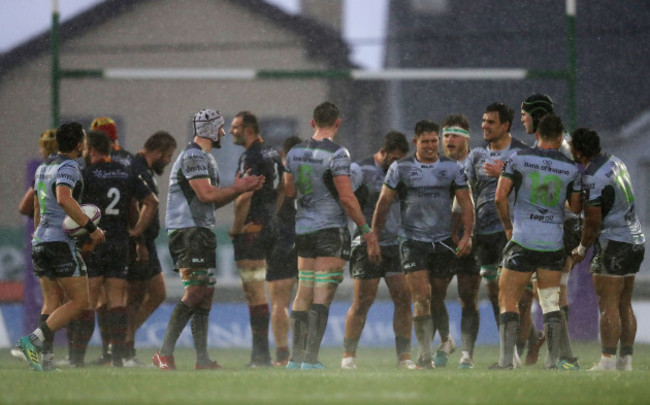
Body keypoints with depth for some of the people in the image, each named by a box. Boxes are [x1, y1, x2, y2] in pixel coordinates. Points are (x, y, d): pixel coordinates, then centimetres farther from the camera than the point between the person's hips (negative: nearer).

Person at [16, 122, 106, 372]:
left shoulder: (43, 168, 17)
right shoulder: (68, 167, -10)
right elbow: (64, 199, -28)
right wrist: (91, 228, -24)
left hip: (40, 240, 9)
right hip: (62, 242, -9)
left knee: (51, 302, 9)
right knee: (80, 301, -4)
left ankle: (45, 359, -3)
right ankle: (34, 341, -17)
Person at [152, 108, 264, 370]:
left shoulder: (205, 158, 23)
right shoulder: (193, 157, -11)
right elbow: (206, 194, -19)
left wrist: (239, 189, 11)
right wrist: (237, 189, -6)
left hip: (202, 231, 11)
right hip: (188, 230, -11)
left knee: (206, 293, 7)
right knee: (195, 292, -16)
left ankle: (202, 359, 7)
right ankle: (165, 353, -17)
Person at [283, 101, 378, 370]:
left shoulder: (295, 152, 7)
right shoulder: (337, 154, -12)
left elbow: (289, 192, 16)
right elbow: (347, 198, -15)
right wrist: (366, 229, -7)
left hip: (303, 228, 6)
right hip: (331, 230, -6)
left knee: (303, 295, 11)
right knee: (322, 296, -6)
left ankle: (295, 358, 12)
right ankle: (311, 359, -10)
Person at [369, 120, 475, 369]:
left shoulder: (452, 168, 6)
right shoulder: (400, 169, 4)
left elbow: (466, 204, 6)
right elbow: (383, 203, 7)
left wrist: (467, 235, -8)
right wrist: (373, 239, 3)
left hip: (443, 242, 2)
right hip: (412, 241, -2)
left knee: (436, 298, 4)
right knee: (421, 297, -14)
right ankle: (426, 354, -15)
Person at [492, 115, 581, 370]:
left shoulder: (519, 159, -2)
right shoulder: (571, 168, 2)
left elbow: (500, 198, -5)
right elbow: (575, 207, 11)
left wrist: (508, 226, 10)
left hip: (523, 241, -2)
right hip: (554, 241, 2)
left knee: (508, 300, 3)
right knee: (551, 302, 12)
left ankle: (506, 358, -6)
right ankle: (554, 358, 6)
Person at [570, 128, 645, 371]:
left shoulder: (593, 178, -16)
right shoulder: (615, 162, 11)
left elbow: (593, 221, -14)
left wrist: (582, 249, 1)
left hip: (614, 242, -9)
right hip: (636, 240, 9)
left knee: (608, 305, -6)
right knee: (624, 305, 11)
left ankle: (608, 360, -8)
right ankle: (626, 360, 11)